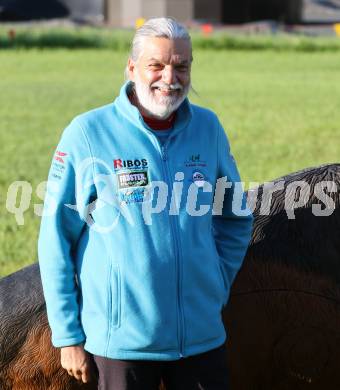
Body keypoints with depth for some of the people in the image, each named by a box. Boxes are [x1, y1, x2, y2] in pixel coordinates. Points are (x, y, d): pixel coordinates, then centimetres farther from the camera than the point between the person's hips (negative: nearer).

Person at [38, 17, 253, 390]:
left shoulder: (207, 127, 4)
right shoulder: (87, 134, -7)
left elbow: (235, 219, 19)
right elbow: (56, 240, -4)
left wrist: (217, 287, 9)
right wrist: (68, 336, -5)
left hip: (203, 339, 4)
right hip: (121, 341, -3)